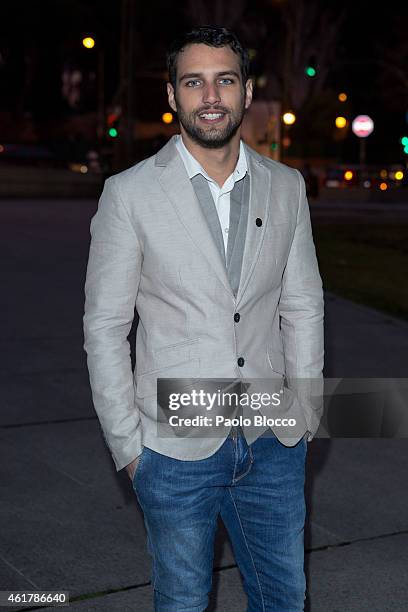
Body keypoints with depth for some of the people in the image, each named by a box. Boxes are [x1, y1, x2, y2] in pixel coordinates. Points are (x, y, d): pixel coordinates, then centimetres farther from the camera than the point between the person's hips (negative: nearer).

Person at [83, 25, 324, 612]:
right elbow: (105, 326, -6)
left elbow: (303, 306, 9)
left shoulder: (286, 186, 3)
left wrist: (306, 411, 7)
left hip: (273, 443, 3)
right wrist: (125, 444, -6)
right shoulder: (130, 194, -9)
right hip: (176, 450, -3)